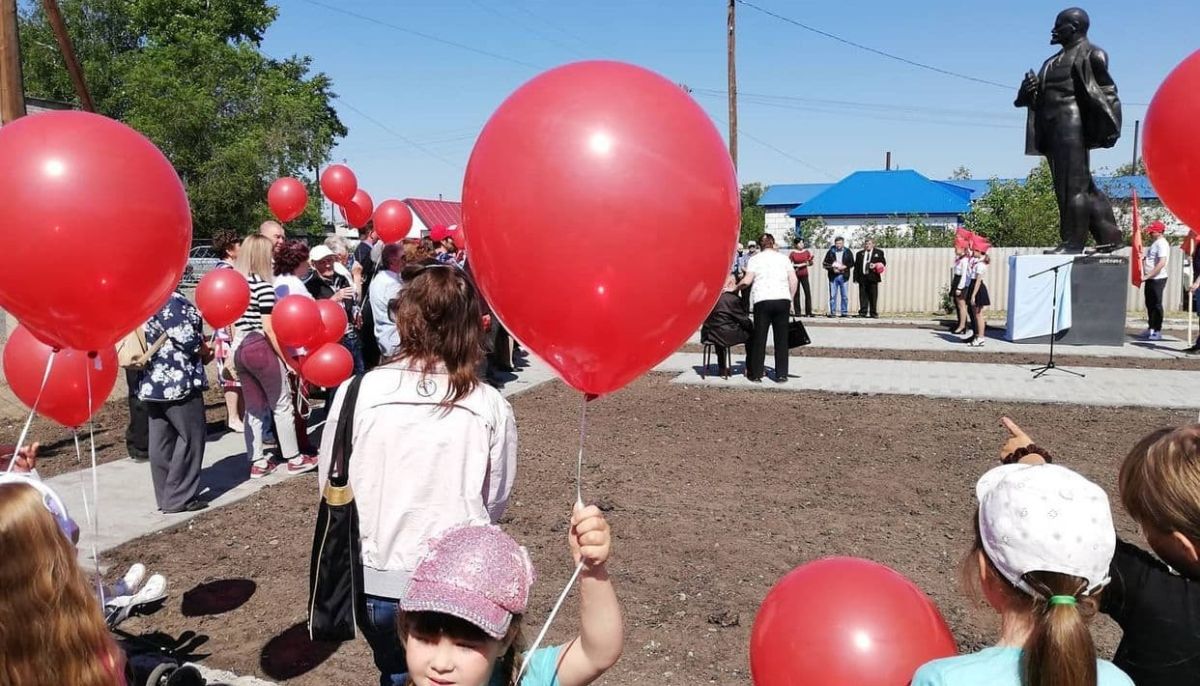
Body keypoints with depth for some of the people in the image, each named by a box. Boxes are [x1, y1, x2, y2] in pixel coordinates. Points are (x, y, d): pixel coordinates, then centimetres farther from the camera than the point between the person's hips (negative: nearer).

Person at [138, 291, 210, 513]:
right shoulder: (169, 300, -17)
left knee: (161, 440, 12)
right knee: (191, 437, 1)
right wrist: (204, 349, 0)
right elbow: (186, 338, -20)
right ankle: (178, 498, 3)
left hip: (152, 382, 9)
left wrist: (199, 346, 13)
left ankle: (165, 496, 19)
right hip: (176, 381, -9)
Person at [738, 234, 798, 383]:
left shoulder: (755, 259, 7)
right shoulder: (783, 258, 14)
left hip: (763, 301, -2)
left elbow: (747, 281, -3)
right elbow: (793, 280, 7)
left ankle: (756, 374, 9)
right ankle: (781, 374, 8)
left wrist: (736, 287, 13)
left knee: (759, 337, 5)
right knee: (781, 338, 7)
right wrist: (791, 298, 15)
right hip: (783, 299, 2)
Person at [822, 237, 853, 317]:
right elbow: (824, 263, 3)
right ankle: (833, 312, 4)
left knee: (845, 296, 1)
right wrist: (832, 268, -11)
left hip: (844, 276, 0)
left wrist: (844, 267, -13)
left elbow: (852, 263, 4)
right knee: (833, 296, -1)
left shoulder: (848, 252, 8)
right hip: (833, 276, 0)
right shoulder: (830, 252, 6)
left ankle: (844, 312, 7)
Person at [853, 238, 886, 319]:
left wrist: (876, 265, -12)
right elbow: (856, 266, 10)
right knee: (863, 295, -1)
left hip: (873, 278, -2)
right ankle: (863, 312, 2)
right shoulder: (860, 254, 14)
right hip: (862, 277, 2)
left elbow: (883, 262, 8)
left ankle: (873, 313, 4)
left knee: (873, 296, -1)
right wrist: (856, 278, 1)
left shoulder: (879, 252, 10)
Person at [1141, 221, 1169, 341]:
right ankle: (1151, 329, 23)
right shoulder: (1153, 243, 15)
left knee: (1156, 305, -5)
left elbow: (1161, 263, -23)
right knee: (1149, 304, 14)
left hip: (1158, 279, -9)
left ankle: (1157, 331, 0)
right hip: (1149, 279, 9)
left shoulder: (1162, 244, -14)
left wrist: (1148, 276, -23)